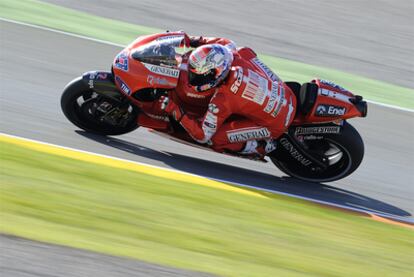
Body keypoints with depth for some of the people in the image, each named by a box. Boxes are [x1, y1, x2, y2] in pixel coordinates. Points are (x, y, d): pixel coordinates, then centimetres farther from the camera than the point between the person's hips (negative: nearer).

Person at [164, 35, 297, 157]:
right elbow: (229, 44, 16)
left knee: (215, 138, -10)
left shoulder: (222, 99, -27)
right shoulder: (240, 57, -12)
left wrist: (178, 114, -15)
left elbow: (202, 135, -19)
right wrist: (200, 41, 10)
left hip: (275, 125, -7)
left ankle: (260, 146, 3)